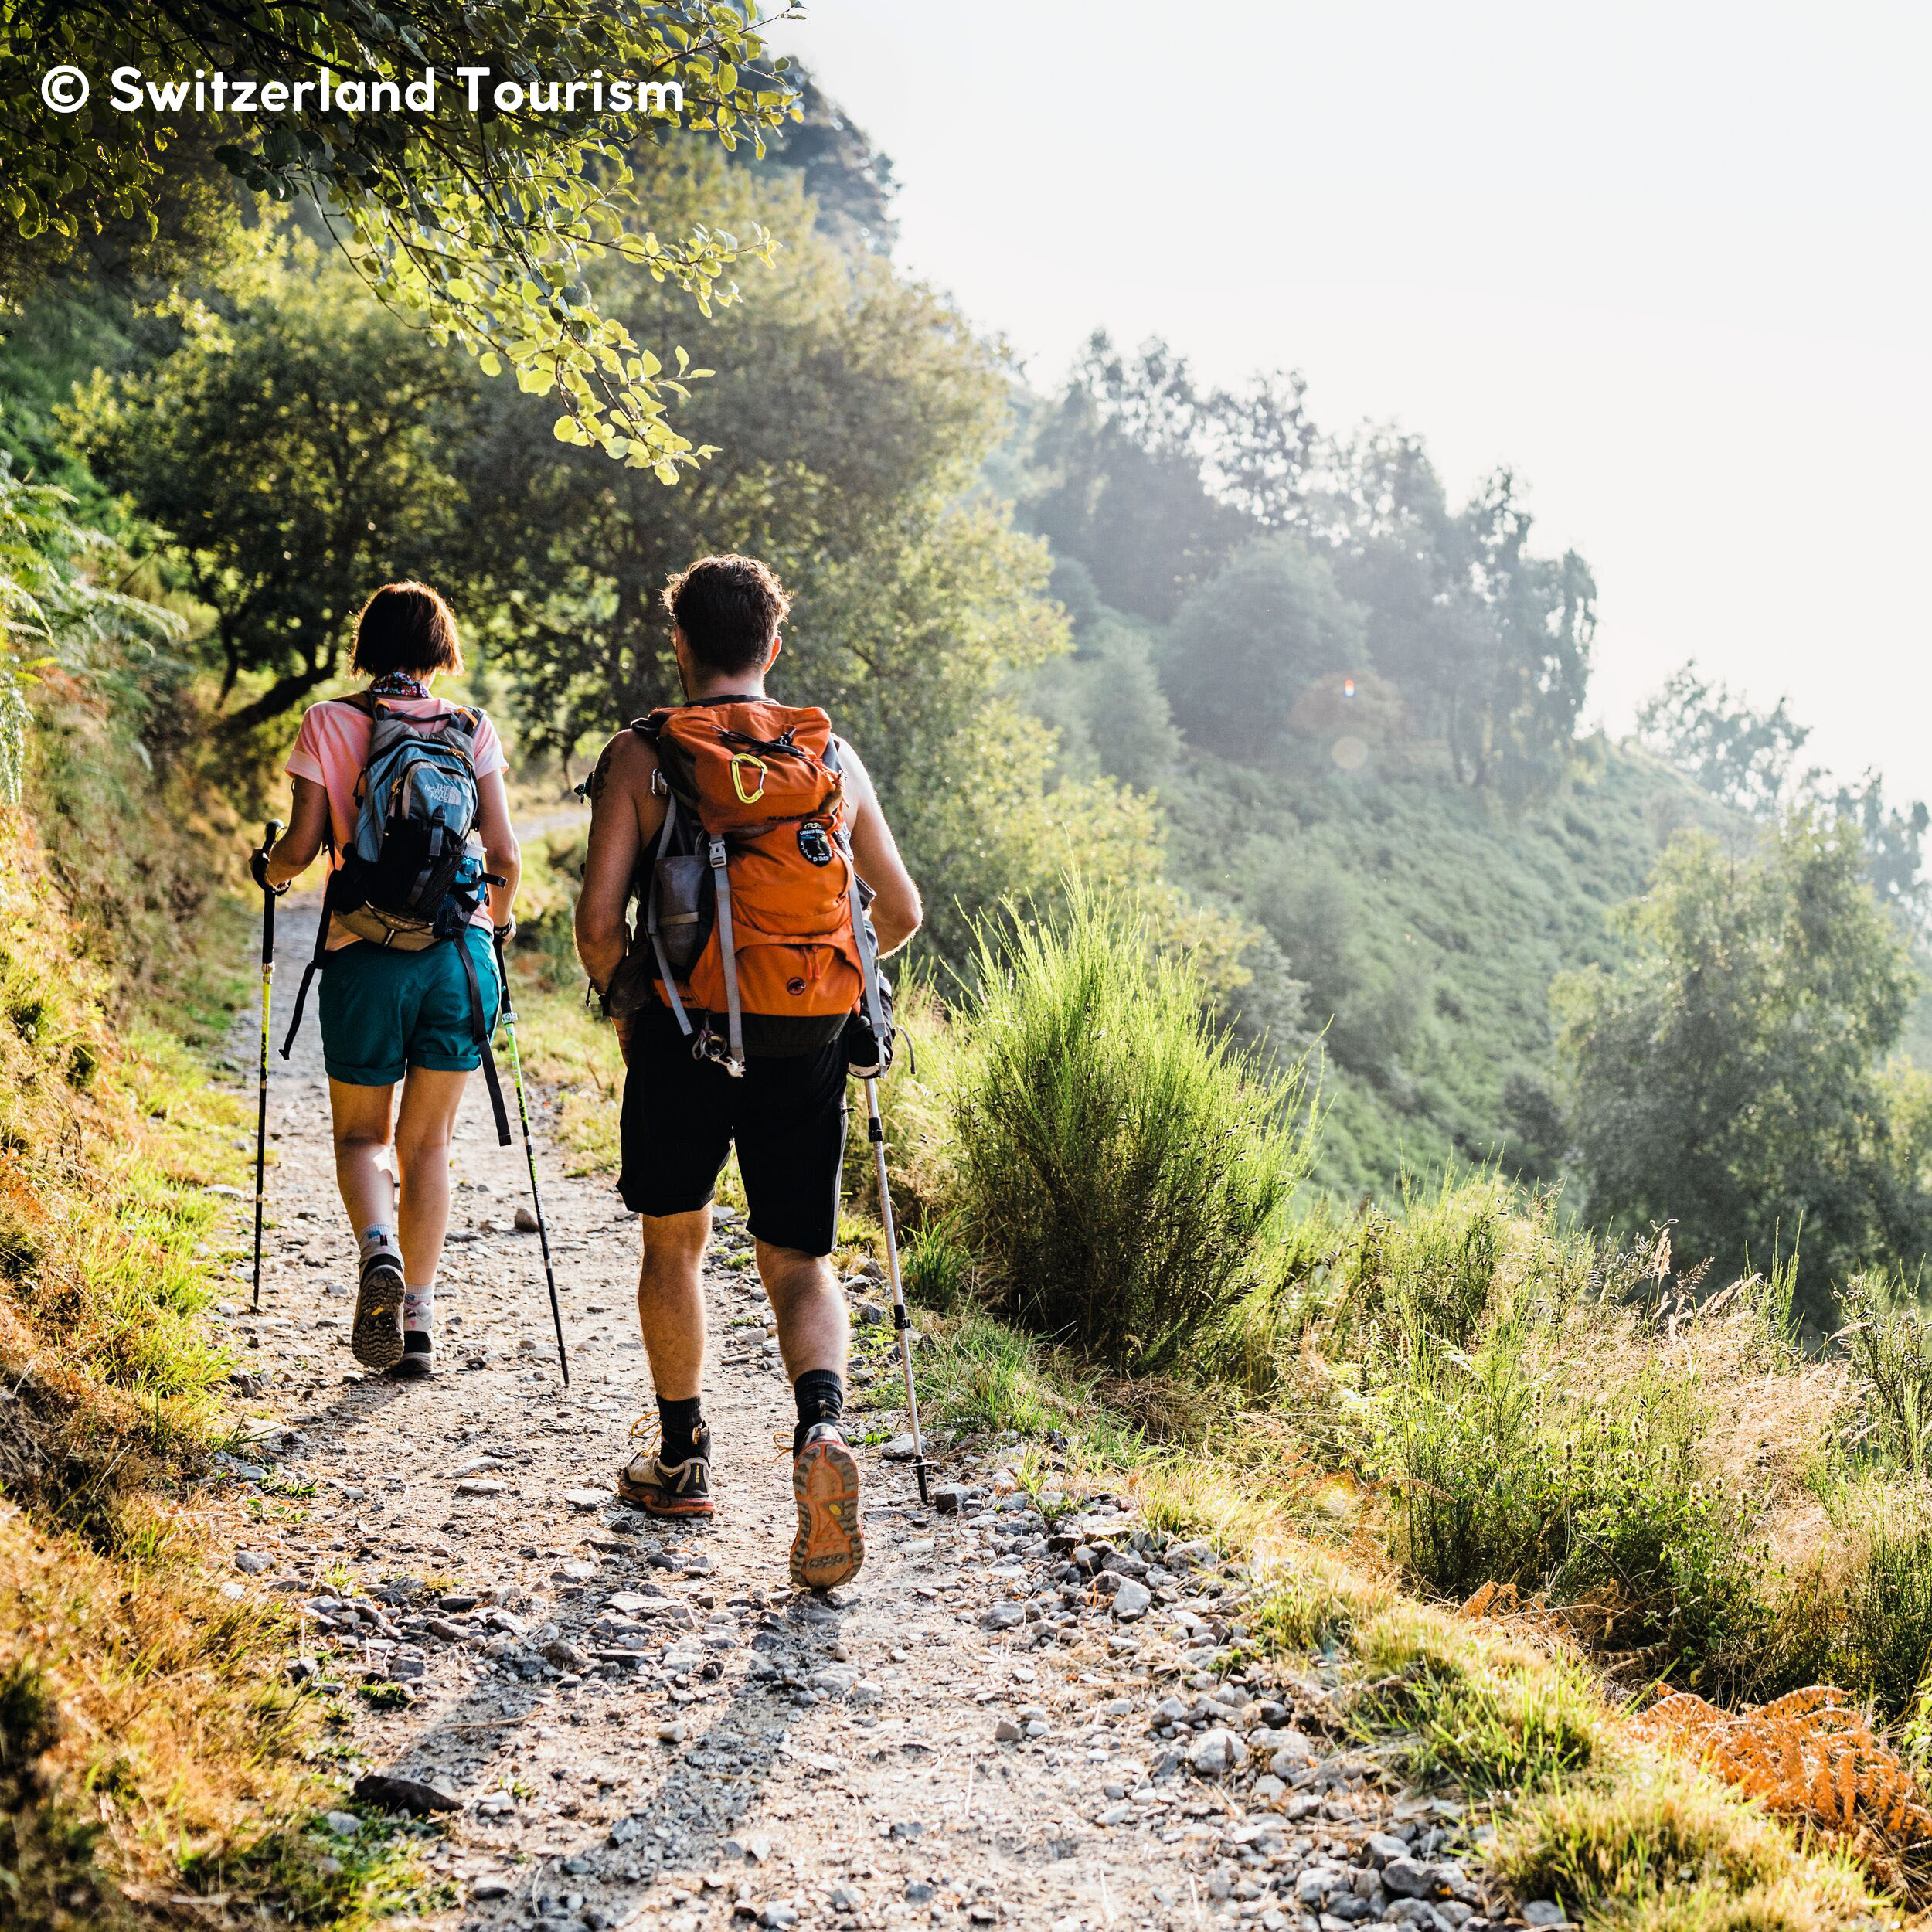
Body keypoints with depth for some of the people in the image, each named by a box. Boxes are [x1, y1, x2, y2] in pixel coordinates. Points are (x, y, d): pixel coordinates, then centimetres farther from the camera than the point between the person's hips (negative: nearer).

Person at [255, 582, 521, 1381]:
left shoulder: (326, 723, 1)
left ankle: (377, 1249, -16)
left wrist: (268, 872, 20)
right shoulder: (474, 729, 4)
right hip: (461, 954, 1)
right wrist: (497, 922, 21)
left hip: (367, 955, -1)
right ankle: (418, 1322, 11)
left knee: (362, 1135, 14)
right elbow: (505, 853, 2)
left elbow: (301, 847, -3)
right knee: (426, 1141, 12)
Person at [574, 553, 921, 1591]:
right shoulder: (833, 756, 6)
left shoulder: (640, 755, -3)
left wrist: (623, 1004, 10)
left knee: (673, 1242, 20)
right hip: (805, 1041, 2)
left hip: (682, 1036, -1)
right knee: (797, 1261, 9)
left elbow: (599, 917, -9)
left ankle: (682, 1459, 29)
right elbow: (901, 910, 11)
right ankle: (821, 1425, -19)